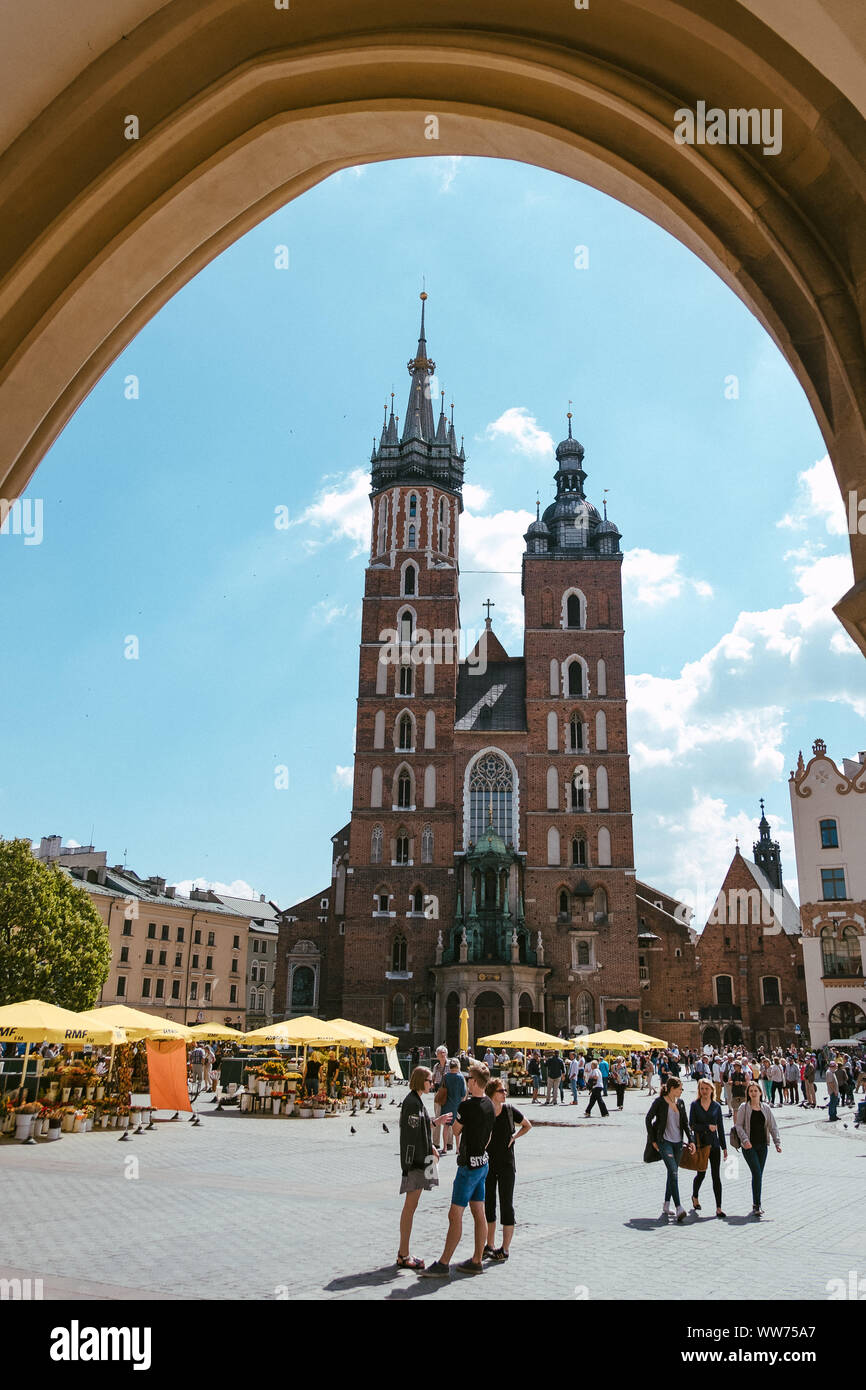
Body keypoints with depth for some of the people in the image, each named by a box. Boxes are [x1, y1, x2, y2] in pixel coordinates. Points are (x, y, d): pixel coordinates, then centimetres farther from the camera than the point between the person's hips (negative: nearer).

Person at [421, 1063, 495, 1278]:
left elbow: (454, 1131, -6)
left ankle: (443, 1264, -1)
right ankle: (477, 1261, 18)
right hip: (483, 1162, 9)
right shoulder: (489, 1105, 4)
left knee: (455, 1215, -4)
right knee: (479, 1214, 12)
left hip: (469, 1165, -9)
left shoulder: (467, 1105, -21)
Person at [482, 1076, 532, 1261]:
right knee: (488, 1204, 10)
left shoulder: (510, 1110, -6)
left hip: (507, 1165, -1)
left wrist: (514, 1136, -3)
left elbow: (527, 1126, 11)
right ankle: (490, 1245, 24)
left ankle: (505, 1249, 9)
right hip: (487, 1165, 1)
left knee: (506, 1205, 1)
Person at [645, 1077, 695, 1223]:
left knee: (672, 1173, 9)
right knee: (673, 1172, -15)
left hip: (678, 1142, 6)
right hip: (664, 1141, -6)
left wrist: (691, 1140, 4)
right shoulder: (659, 1101, -9)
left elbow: (685, 1123, 14)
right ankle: (679, 1208, -17)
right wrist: (653, 1140, -5)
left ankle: (666, 1207, 19)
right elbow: (648, 1119, -4)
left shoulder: (680, 1102, 8)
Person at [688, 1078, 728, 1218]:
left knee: (716, 1176, -2)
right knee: (701, 1174, 7)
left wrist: (724, 1147, 6)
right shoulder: (694, 1105, -2)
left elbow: (720, 1127, 7)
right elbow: (692, 1125, -6)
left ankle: (718, 1208, 3)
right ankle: (695, 1197, 35)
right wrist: (708, 1127, -15)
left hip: (714, 1145, 1)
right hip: (700, 1144, -1)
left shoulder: (716, 1106, 4)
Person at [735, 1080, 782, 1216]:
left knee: (759, 1175, 8)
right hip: (749, 1145, -4)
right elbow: (739, 1125, -6)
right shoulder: (744, 1107, -3)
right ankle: (757, 1205, -10)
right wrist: (745, 1140, -21)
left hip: (762, 1145, 4)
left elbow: (773, 1126, 5)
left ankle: (756, 1205, 20)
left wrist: (777, 1143, -7)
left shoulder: (766, 1108, 7)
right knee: (757, 1173, -14)